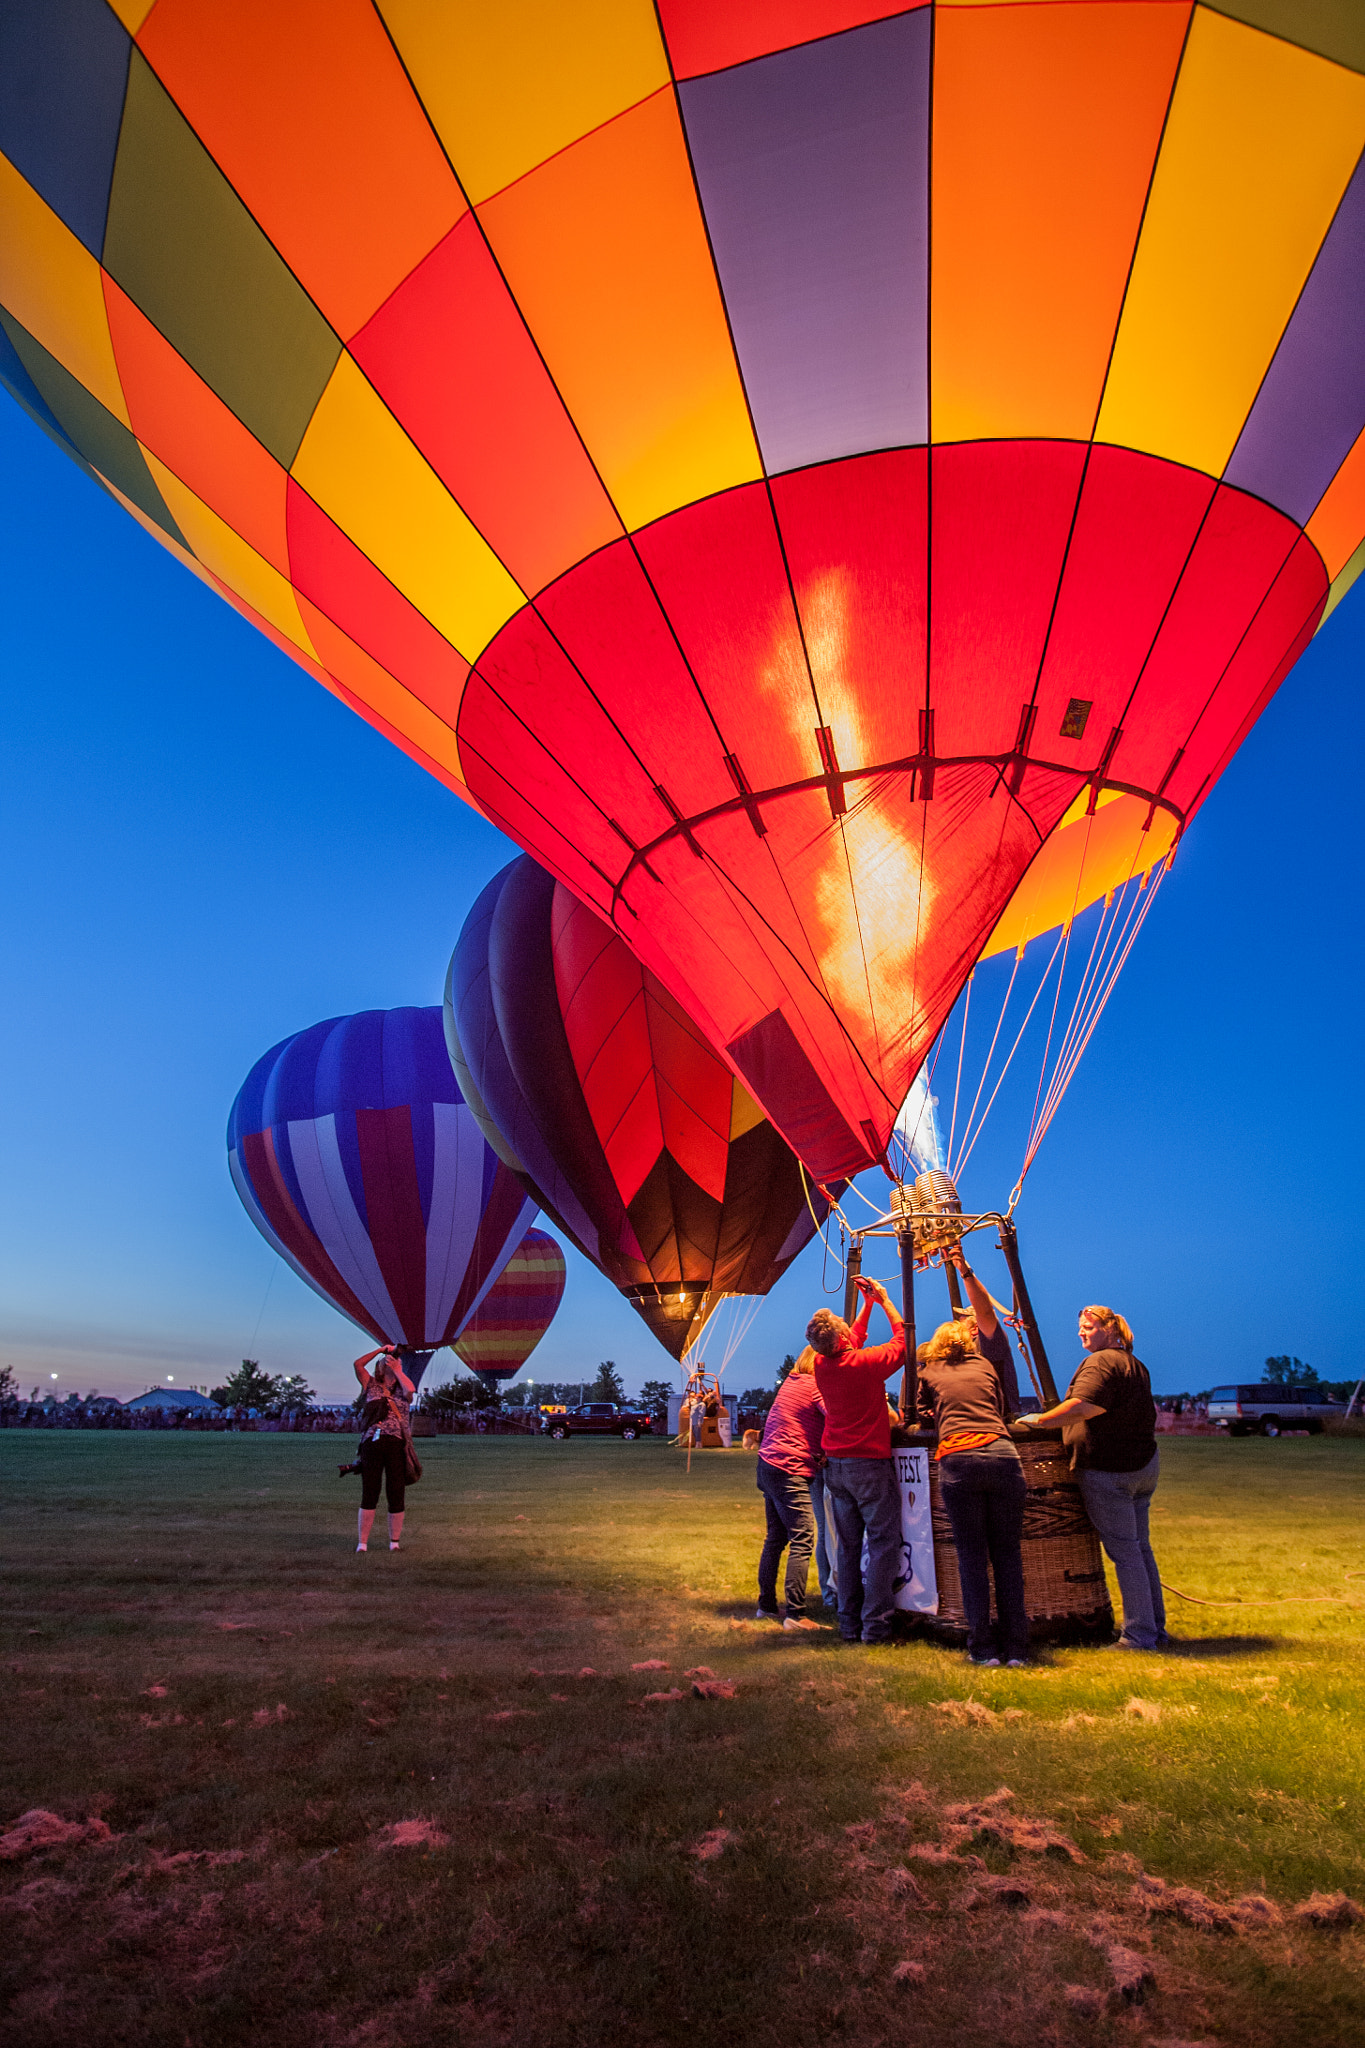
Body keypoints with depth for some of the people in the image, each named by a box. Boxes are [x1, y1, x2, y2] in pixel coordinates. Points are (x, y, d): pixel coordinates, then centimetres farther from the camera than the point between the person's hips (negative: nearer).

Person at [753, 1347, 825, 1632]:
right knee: (802, 1542, -6)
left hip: (768, 1466, 10)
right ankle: (796, 1614, -5)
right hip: (790, 1472, -10)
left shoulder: (791, 1382, 12)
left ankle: (766, 1605, 23)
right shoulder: (814, 1386, -14)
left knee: (775, 1538, 16)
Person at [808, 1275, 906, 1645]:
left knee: (848, 1545, 13)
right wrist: (883, 1299, 8)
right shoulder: (866, 1363, -19)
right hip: (870, 1465, -6)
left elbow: (852, 1345, 20)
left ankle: (849, 1623, 16)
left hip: (835, 1465, 6)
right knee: (883, 1542, 3)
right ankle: (875, 1624, 2)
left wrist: (867, 1305, 21)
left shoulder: (821, 1366, -1)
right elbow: (902, 1342, -1)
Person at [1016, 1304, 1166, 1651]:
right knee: (1140, 1548, 16)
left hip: (1109, 1471, -9)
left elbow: (1083, 1406, -29)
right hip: (1146, 1464, 9)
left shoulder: (1099, 1363, -16)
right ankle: (1155, 1627, 24)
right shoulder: (1135, 1364, 15)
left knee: (1123, 1551, -2)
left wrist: (1040, 1420, -20)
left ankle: (1139, 1635, 3)